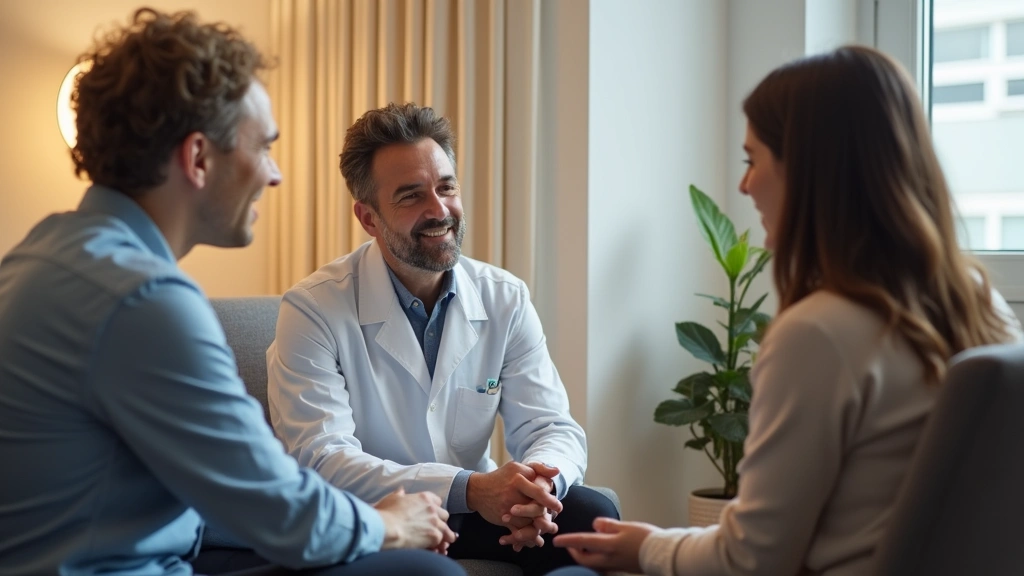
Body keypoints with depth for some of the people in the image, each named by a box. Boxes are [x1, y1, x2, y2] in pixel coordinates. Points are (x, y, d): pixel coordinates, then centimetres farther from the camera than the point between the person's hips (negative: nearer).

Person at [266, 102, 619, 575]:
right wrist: (467, 487, -36)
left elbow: (552, 428, -4)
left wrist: (535, 486, -30)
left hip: (472, 512, 4)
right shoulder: (313, 309, -15)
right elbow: (320, 457, -23)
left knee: (591, 516, -20)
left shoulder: (506, 300, -1)